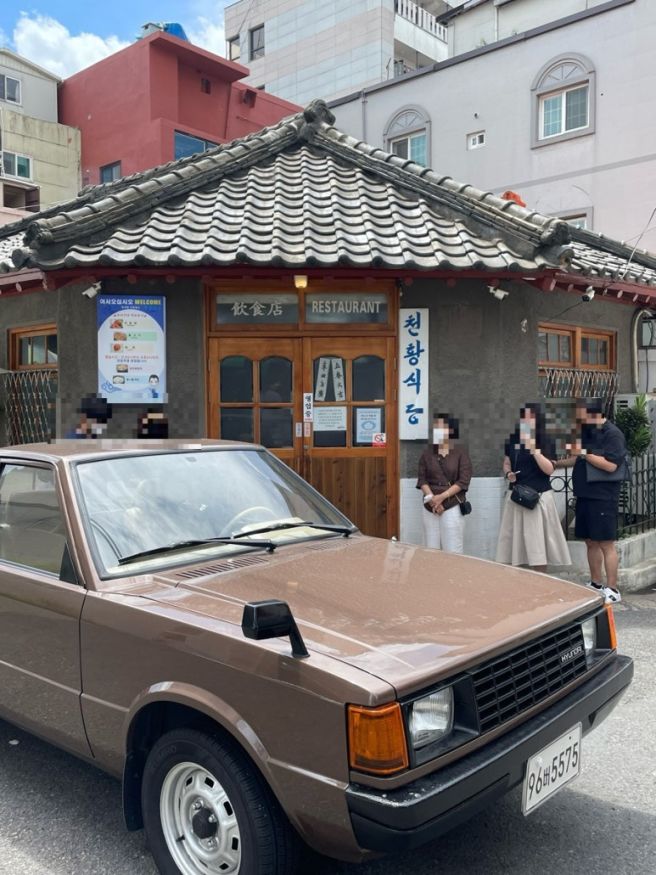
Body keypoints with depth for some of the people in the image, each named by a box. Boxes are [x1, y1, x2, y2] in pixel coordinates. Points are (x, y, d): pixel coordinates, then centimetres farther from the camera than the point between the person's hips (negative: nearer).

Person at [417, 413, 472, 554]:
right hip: (430, 507, 3)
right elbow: (422, 479, 4)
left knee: (452, 551, -4)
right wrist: (432, 498, -11)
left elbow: (463, 481, -7)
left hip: (452, 507, -3)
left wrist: (441, 497, -14)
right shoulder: (428, 451, 8)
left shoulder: (460, 452, -1)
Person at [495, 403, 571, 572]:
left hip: (539, 497, -4)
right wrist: (508, 474, -5)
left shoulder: (545, 442, -4)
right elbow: (506, 463, 17)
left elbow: (549, 470, -12)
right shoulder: (512, 440, 7)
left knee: (537, 542, -3)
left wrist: (534, 450, -22)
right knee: (513, 540, 5)